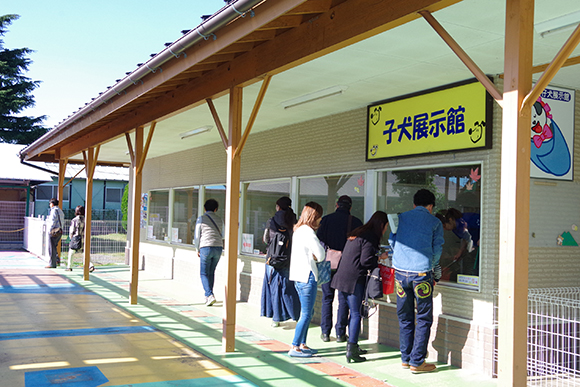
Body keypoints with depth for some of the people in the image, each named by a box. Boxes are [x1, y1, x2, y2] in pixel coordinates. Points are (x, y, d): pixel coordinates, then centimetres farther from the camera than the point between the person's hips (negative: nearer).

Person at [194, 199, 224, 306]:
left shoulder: (201, 219, 1)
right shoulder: (219, 220, 14)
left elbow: (197, 235, 1)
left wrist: (198, 249, 11)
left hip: (206, 247, -4)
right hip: (218, 247, 4)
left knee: (204, 273, 0)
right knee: (211, 272, 15)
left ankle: (210, 295, -16)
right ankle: (208, 296, 18)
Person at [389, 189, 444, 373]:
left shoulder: (401, 218, 12)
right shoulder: (435, 222, 5)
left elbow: (392, 241, 17)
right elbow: (437, 249, 4)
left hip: (400, 272, 4)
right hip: (421, 273, -3)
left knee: (405, 317, 13)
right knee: (423, 319, 5)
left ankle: (406, 358, 21)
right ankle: (417, 361, 6)